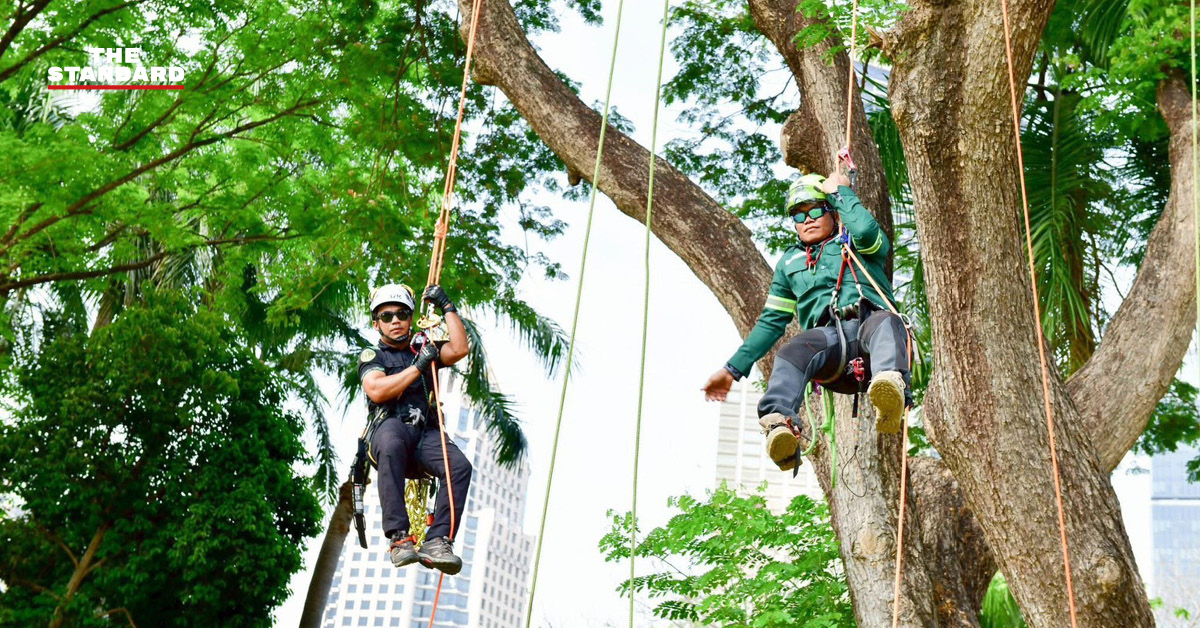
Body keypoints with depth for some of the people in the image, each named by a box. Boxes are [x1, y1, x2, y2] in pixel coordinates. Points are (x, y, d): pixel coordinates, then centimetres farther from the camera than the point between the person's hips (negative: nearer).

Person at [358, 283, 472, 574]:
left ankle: (437, 542, -29)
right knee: (392, 444, -40)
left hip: (426, 434, 3)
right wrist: (418, 367, -2)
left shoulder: (425, 350, 26)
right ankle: (399, 538, -40)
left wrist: (447, 306, 11)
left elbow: (459, 349, 7)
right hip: (389, 428, -3)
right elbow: (377, 391, -4)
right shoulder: (371, 356, 16)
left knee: (460, 466, -27)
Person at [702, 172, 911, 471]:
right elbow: (771, 321, 31)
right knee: (794, 351, -35)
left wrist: (841, 191, 12)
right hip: (828, 339, 2)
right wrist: (733, 369, 24)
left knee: (884, 322, -39)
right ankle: (779, 425, -63)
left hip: (868, 325, -1)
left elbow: (867, 230, -4)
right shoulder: (789, 263, 33)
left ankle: (891, 387, -72)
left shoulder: (857, 244, 24)